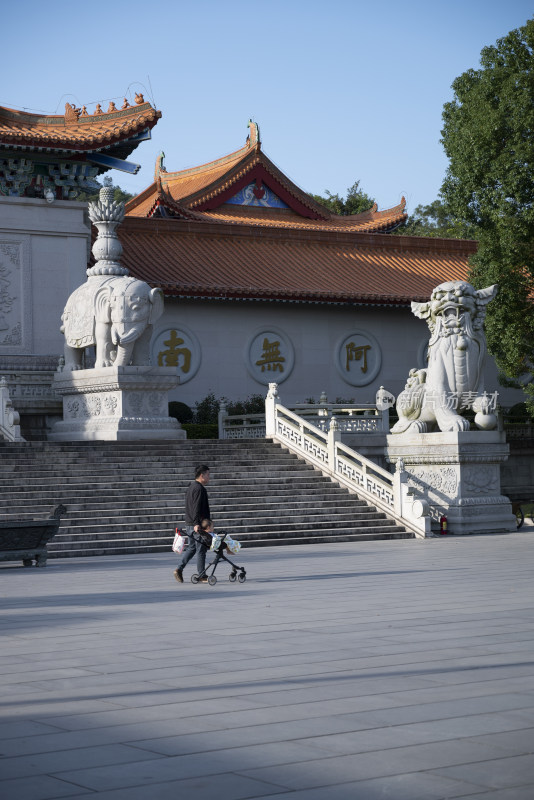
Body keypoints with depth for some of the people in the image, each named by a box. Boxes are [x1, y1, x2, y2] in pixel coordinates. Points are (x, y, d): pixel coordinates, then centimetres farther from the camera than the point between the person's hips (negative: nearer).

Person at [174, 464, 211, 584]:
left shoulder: (190, 487, 17)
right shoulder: (199, 489, -15)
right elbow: (197, 508, -22)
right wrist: (196, 523, -26)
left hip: (189, 524, 10)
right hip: (198, 526, -10)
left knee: (191, 548, 16)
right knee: (201, 549, -2)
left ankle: (179, 569, 7)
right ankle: (201, 576, 3)